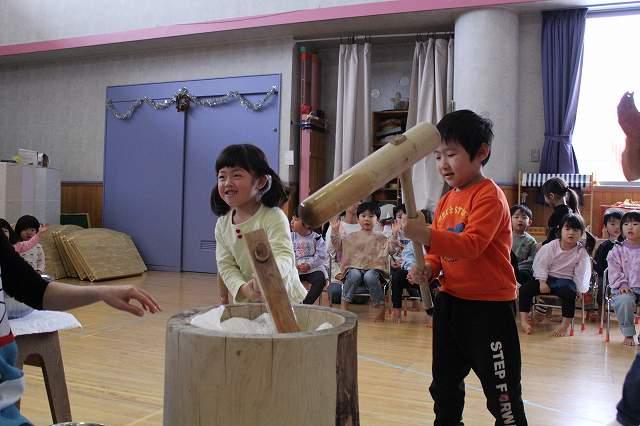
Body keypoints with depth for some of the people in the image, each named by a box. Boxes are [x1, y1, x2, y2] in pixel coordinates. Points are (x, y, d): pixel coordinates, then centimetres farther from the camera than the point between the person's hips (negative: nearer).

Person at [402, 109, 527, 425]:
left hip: (489, 306, -8)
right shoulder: (445, 201, 10)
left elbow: (471, 245, -27)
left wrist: (426, 235, -39)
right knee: (444, 385, 22)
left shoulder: (489, 196, -15)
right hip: (450, 302, 8)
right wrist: (428, 269, -5)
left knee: (502, 394, 3)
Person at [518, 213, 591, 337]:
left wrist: (581, 290, -6)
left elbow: (581, 273, 0)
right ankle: (524, 320, -15)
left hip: (566, 280, -2)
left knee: (569, 293, -37)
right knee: (525, 288, -20)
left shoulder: (581, 252, -2)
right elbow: (541, 264, -4)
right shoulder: (551, 246, -1)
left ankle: (565, 324, -24)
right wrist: (542, 282, -14)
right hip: (547, 278, 2)